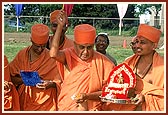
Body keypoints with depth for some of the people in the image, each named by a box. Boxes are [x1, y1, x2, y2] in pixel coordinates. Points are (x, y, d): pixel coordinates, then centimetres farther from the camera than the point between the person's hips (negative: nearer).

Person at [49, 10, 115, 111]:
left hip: (92, 109, 0)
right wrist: (60, 26, -17)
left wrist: (87, 96, -15)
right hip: (66, 108, 0)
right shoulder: (70, 56, 1)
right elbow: (53, 54, -20)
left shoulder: (103, 63, 0)